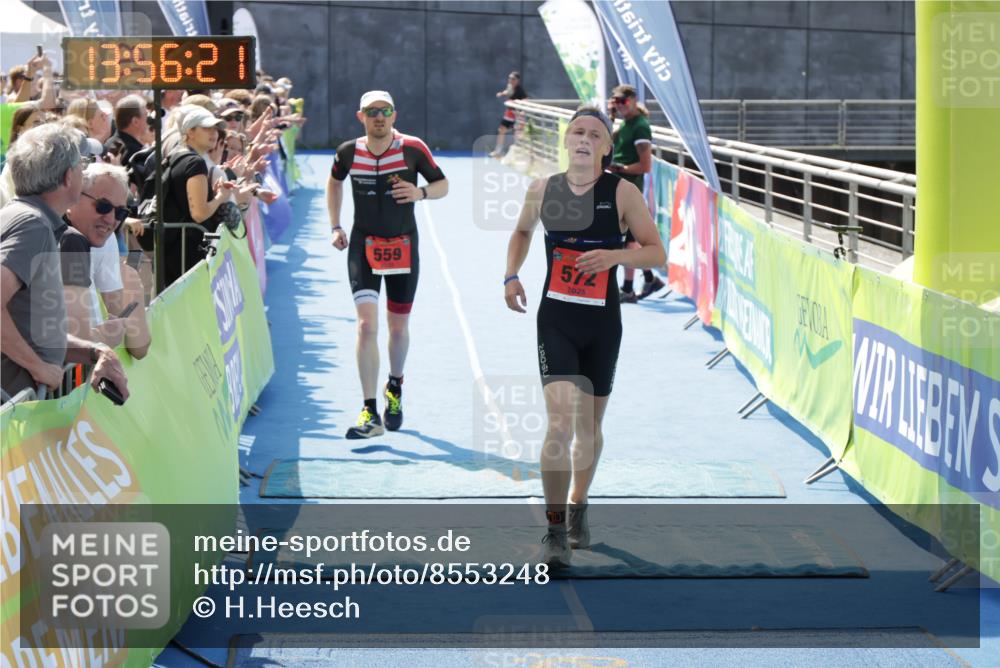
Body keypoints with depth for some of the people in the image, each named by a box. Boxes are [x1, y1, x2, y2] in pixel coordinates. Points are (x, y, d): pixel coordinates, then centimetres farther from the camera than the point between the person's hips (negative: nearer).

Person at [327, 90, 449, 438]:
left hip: (403, 246, 0)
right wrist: (335, 226, 9)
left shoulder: (413, 148, -10)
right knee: (366, 324, -14)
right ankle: (370, 414, -15)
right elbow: (334, 182, 16)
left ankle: (394, 388, 42)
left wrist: (421, 193, -22)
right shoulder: (348, 152, -5)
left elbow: (442, 184, 0)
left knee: (399, 326, 12)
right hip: (363, 245, 0)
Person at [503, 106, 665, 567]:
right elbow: (522, 232, 21)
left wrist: (615, 255, -20)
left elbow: (657, 253, -4)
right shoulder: (542, 190, 1)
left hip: (602, 323, 1)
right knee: (561, 421, -16)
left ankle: (578, 509, 38)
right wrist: (511, 275, 6)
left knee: (589, 426, 13)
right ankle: (555, 530, -9)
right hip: (555, 320, 0)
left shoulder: (622, 193, -5)